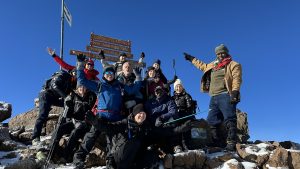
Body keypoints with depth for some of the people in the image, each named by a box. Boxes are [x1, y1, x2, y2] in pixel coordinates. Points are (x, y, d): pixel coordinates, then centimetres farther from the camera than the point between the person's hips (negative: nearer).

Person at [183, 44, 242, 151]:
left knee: (229, 120, -16)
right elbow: (202, 66, 44)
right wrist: (191, 59, 51)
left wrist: (235, 92, -21)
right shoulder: (213, 65, 27)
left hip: (225, 96, -7)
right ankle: (215, 143, 8)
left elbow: (236, 79, -6)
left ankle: (231, 143, -20)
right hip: (214, 97, 7)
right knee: (212, 122, 3)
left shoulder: (233, 65, 9)